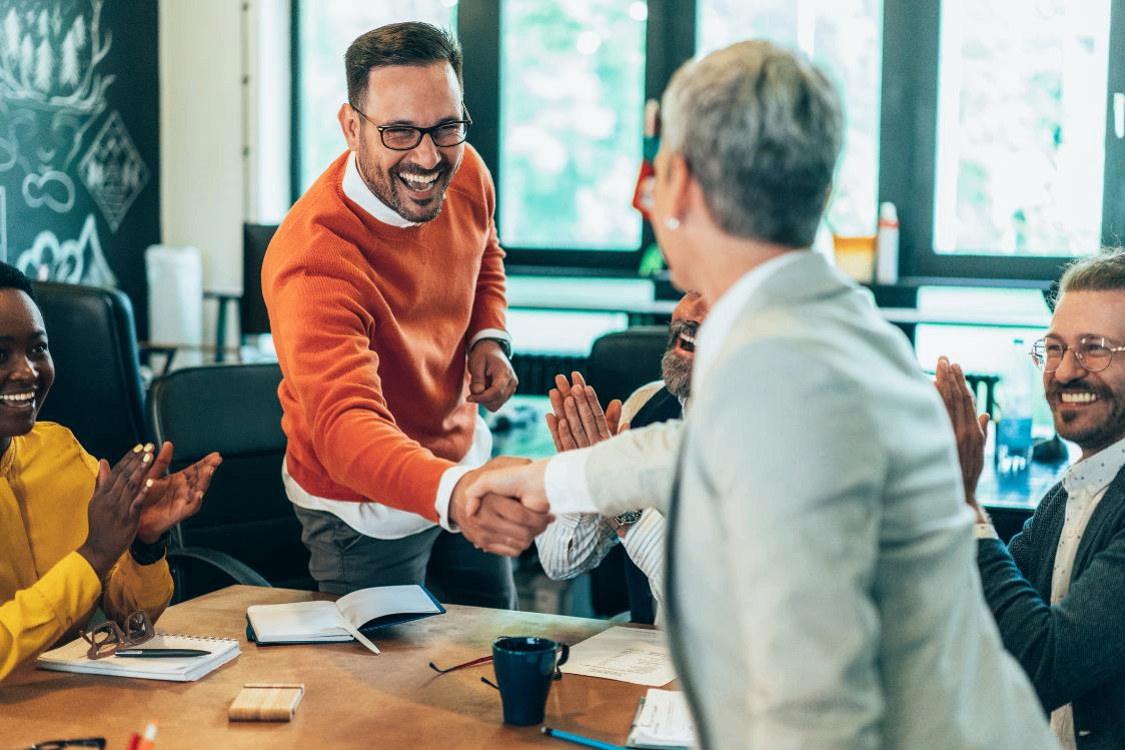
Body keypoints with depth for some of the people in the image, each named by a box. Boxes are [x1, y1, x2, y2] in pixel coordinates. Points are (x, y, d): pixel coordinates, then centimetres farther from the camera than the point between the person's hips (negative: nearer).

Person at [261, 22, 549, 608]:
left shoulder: (465, 174, -13)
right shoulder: (313, 259, -37)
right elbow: (343, 425, -50)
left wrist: (488, 336, -10)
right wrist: (450, 493, -69)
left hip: (463, 457, 7)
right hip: (366, 506, -7)